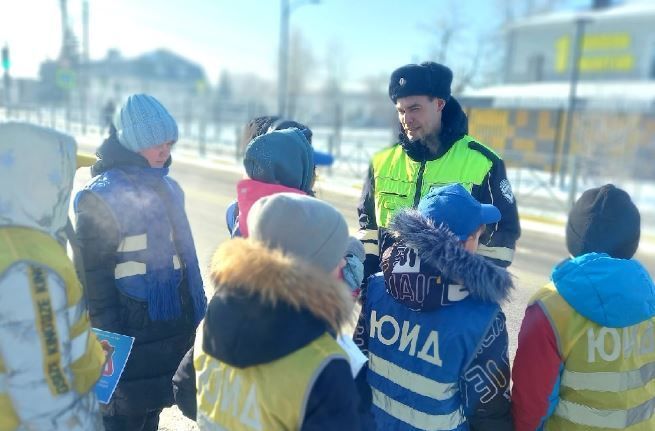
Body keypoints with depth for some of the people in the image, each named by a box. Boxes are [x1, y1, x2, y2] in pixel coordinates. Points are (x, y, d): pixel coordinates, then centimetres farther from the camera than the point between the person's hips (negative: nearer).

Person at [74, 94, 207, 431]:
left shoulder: (167, 187, 8)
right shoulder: (102, 196, -16)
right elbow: (94, 277, -16)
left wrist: (196, 311, 16)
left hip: (173, 327, 7)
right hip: (131, 335, -7)